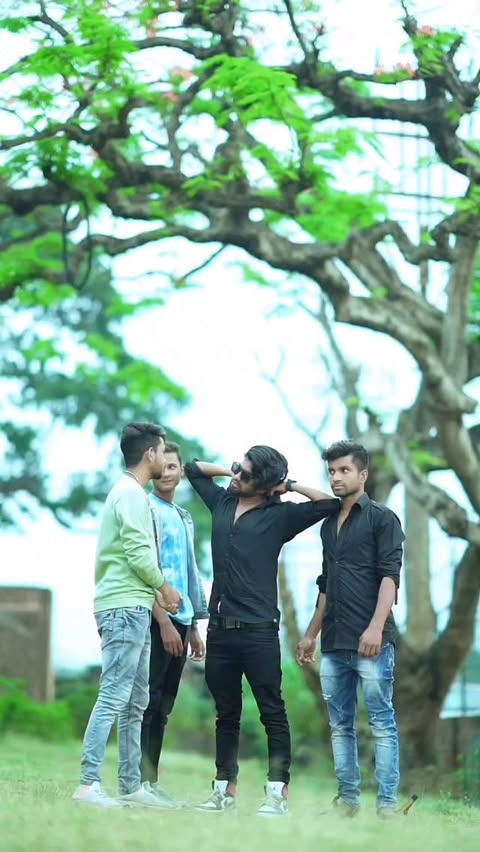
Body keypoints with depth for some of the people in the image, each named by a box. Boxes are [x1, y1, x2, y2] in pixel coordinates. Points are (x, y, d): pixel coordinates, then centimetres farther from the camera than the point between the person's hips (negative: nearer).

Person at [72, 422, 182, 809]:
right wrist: (165, 586, -3)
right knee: (114, 697, -13)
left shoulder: (128, 492, 20)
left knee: (135, 702, 11)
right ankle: (88, 784, -15)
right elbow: (138, 553, -17)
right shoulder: (132, 494, -10)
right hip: (126, 606, -10)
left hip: (130, 607, 10)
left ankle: (131, 785, 13)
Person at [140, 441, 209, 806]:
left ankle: (151, 782, 11)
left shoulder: (184, 518, 20)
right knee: (148, 703, -9)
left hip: (180, 621, 8)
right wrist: (164, 622, -19)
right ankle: (138, 782, -9)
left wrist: (194, 626, 20)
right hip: (156, 620, -8)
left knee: (162, 707, 8)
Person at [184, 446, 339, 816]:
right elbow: (194, 468, 28)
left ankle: (278, 793, -7)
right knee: (227, 714, 12)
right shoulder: (223, 502, 14)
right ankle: (224, 790, 18)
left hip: (258, 630, -6)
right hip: (220, 629, 6)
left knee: (273, 713, -5)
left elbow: (329, 503, -9)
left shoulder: (279, 516, -1)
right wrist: (231, 471, 15)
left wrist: (289, 485, -2)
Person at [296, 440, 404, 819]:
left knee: (382, 723, -6)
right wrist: (311, 634, 23)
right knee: (340, 726, 6)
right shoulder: (329, 524, 19)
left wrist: (376, 626, -20)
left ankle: (387, 804, -8)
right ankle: (348, 799, 10)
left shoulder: (382, 518, 0)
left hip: (370, 641, -7)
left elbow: (390, 575, -10)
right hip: (334, 644, 7)